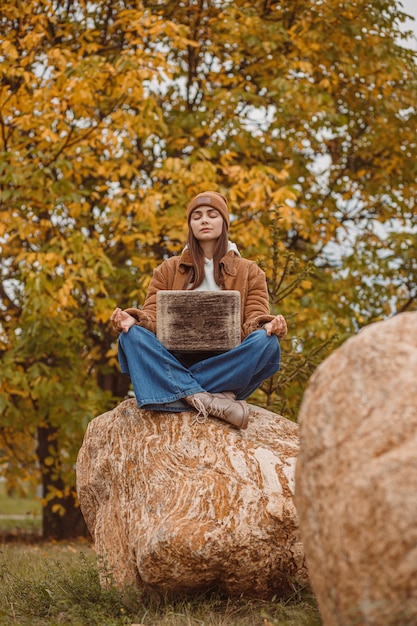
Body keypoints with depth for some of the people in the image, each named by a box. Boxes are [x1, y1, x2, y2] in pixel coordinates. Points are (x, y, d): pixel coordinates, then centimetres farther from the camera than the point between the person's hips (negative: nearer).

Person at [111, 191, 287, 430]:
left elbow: (255, 319, 5)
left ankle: (185, 395, -34)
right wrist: (132, 320, -17)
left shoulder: (249, 272, 18)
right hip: (175, 365, 1)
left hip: (228, 369, -1)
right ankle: (205, 399, -42)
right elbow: (153, 315, 8)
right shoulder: (169, 269, 20)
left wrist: (268, 326, -20)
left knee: (267, 342, -30)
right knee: (132, 335, -26)